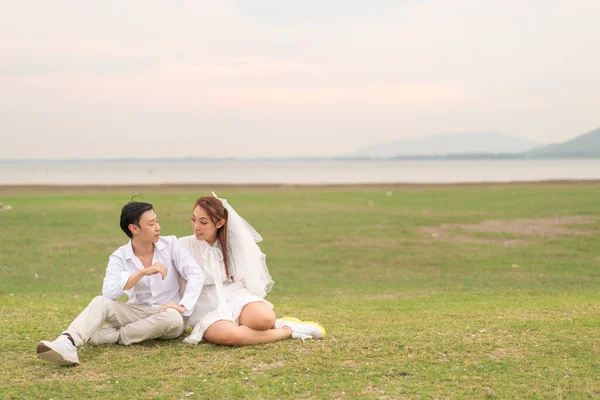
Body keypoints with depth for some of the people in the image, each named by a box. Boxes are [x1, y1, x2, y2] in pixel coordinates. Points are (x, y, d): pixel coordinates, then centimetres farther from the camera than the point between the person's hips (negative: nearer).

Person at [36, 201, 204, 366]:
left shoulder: (171, 245, -6)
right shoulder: (120, 257, -6)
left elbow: (196, 275, -13)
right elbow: (109, 292, -23)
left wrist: (183, 307, -27)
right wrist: (143, 272, -30)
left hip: (168, 313, -1)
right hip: (138, 313, 1)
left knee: (173, 317, -37)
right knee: (100, 302, -24)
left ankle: (114, 335, -23)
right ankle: (67, 344, -49)